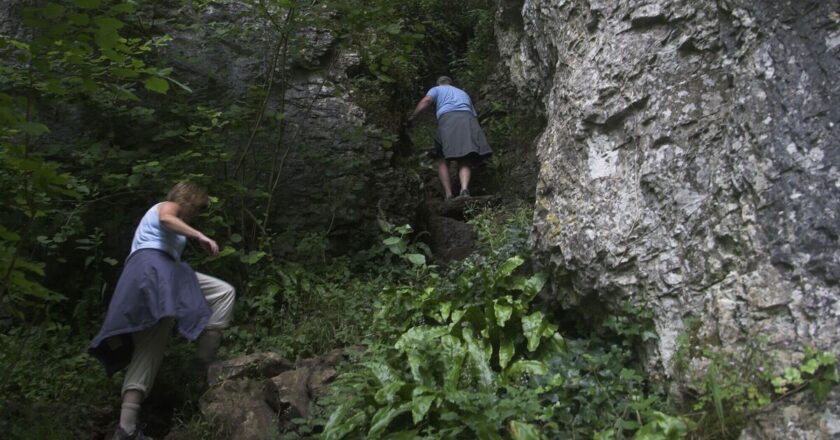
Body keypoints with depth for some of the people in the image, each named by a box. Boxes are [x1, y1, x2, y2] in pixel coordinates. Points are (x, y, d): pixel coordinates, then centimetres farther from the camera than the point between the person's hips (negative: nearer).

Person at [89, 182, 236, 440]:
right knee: (224, 292, -13)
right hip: (154, 267, -10)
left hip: (136, 279, 10)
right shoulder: (168, 206, 14)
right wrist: (200, 236, -20)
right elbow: (166, 219, -12)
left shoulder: (156, 216, 41)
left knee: (147, 352, 3)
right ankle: (207, 359, -14)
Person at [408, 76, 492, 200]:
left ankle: (448, 195, -13)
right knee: (465, 160, -4)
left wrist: (411, 117, 4)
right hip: (468, 118, 3)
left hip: (447, 117, -3)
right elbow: (474, 114, 32)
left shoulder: (436, 89, 27)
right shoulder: (463, 93, 40)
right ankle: (464, 188, -30)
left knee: (442, 159, 2)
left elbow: (426, 101, 5)